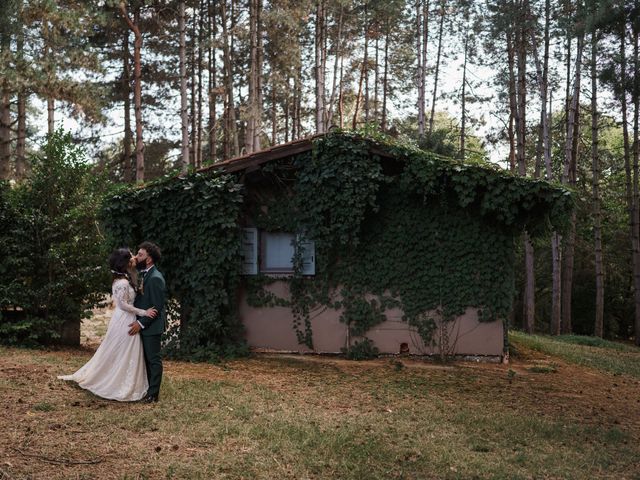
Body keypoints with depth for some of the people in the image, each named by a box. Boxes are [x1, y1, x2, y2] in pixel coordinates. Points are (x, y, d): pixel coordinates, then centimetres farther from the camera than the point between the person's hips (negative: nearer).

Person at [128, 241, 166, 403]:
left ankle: (153, 394, 5)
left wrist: (141, 323, -19)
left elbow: (157, 307, -20)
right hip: (142, 324, 9)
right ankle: (147, 389, 23)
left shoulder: (155, 278, -19)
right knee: (146, 358, 15)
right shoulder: (142, 274, 10)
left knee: (153, 359, 0)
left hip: (151, 325, -9)